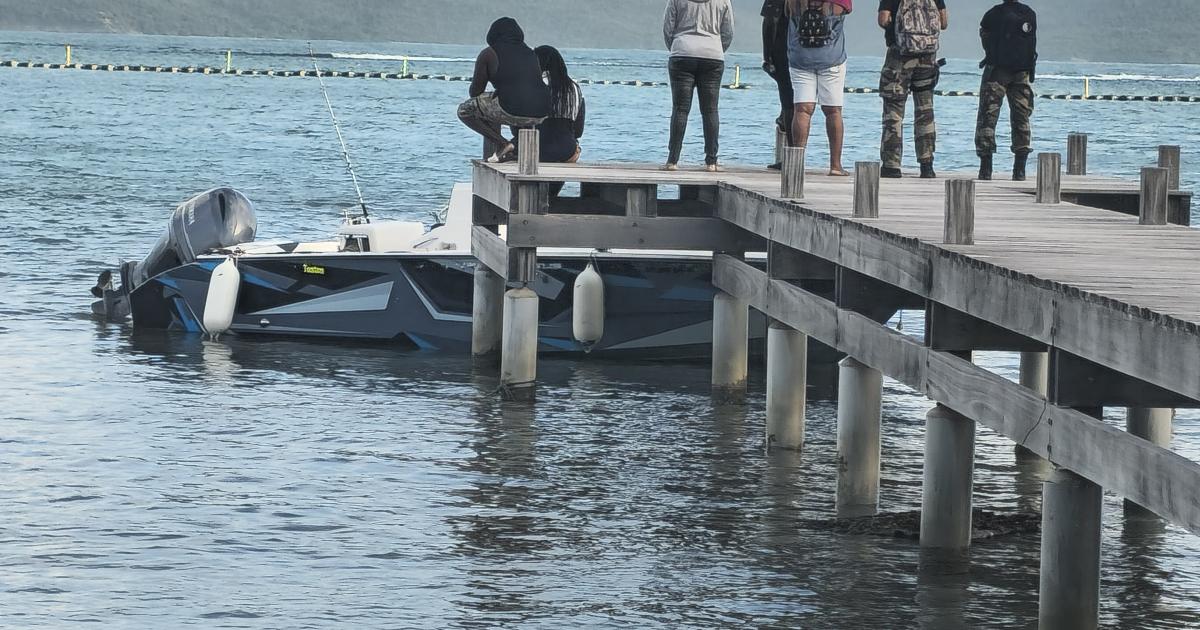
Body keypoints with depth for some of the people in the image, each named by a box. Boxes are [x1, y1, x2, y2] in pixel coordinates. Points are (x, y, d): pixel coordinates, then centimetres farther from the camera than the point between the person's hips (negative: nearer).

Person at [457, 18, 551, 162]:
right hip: (541, 114, 6)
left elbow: (475, 92, 12)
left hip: (511, 110, -6)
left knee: (464, 111, 14)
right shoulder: (530, 54, 22)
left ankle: (502, 144, 0)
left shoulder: (488, 54, 7)